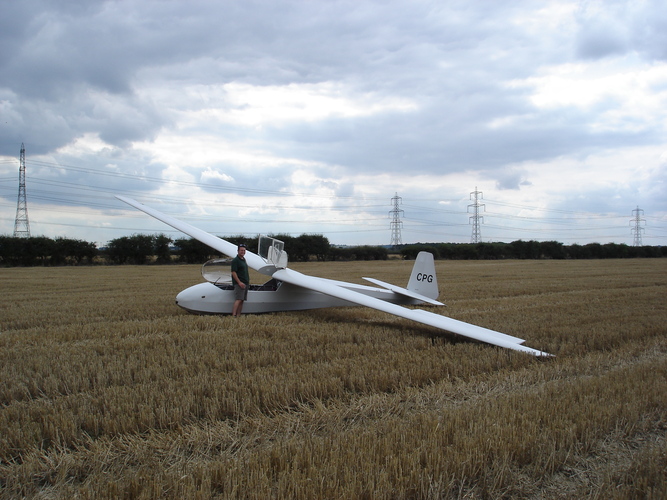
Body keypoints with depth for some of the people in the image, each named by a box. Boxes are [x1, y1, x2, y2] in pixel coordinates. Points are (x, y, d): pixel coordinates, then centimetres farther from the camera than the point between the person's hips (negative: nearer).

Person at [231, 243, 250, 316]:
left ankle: (238, 315, 8)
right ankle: (233, 315, -20)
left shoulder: (244, 259, 18)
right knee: (238, 300, -16)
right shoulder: (235, 260, -10)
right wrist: (239, 282, -22)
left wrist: (248, 281, 19)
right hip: (239, 283, -9)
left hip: (245, 283, 9)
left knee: (242, 300, 7)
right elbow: (233, 272, -16)